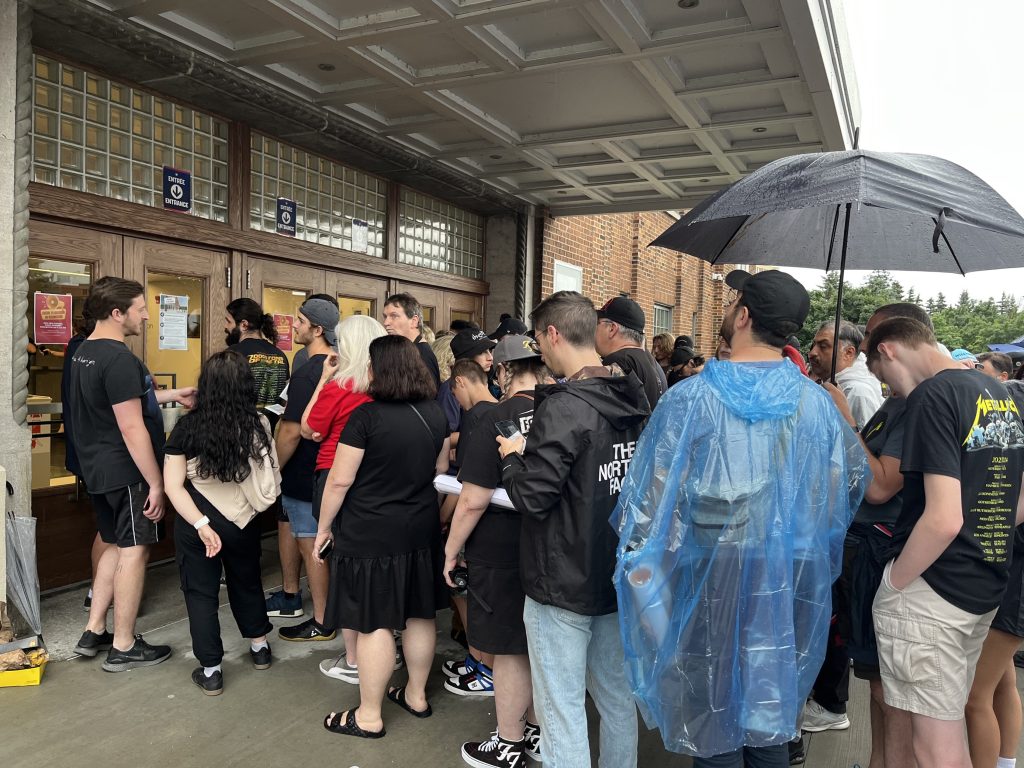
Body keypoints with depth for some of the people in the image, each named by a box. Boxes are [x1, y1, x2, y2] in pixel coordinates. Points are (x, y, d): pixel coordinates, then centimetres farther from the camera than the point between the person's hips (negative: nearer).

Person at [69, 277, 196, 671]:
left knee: (114, 545, 20)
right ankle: (123, 647, 11)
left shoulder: (84, 352, 10)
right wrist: (156, 483, -19)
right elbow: (132, 428, -24)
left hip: (98, 469, 10)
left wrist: (171, 395, 23)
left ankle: (93, 632, 28)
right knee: (133, 550, 1)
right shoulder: (119, 358, -22)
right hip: (127, 471, -10)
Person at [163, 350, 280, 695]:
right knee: (247, 581, 24)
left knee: (201, 592, 12)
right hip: (243, 522, 2)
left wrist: (201, 525, -19)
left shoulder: (188, 426, -14)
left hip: (197, 523, -2)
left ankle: (210, 671, 20)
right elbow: (270, 479, -3)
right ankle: (259, 646, 40)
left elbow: (173, 486, -17)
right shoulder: (259, 424, -11)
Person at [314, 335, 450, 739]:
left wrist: (324, 525, -1)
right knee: (419, 615, 17)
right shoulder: (435, 414, 2)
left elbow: (339, 480, -14)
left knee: (375, 624, 3)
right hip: (421, 530, 7)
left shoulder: (366, 415, -17)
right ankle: (416, 695, 33)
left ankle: (369, 717, 17)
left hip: (371, 535, -6)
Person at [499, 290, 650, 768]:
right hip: (620, 576, 8)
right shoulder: (634, 400, 3)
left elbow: (532, 496, -23)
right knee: (617, 696, 20)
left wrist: (512, 456, -3)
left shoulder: (563, 407, -22)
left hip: (564, 583, -8)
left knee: (562, 709, 6)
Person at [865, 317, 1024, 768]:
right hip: (986, 589, 9)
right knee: (948, 727, 22)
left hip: (932, 592, -9)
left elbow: (943, 519, -25)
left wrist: (893, 584, -13)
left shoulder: (933, 395, -18)